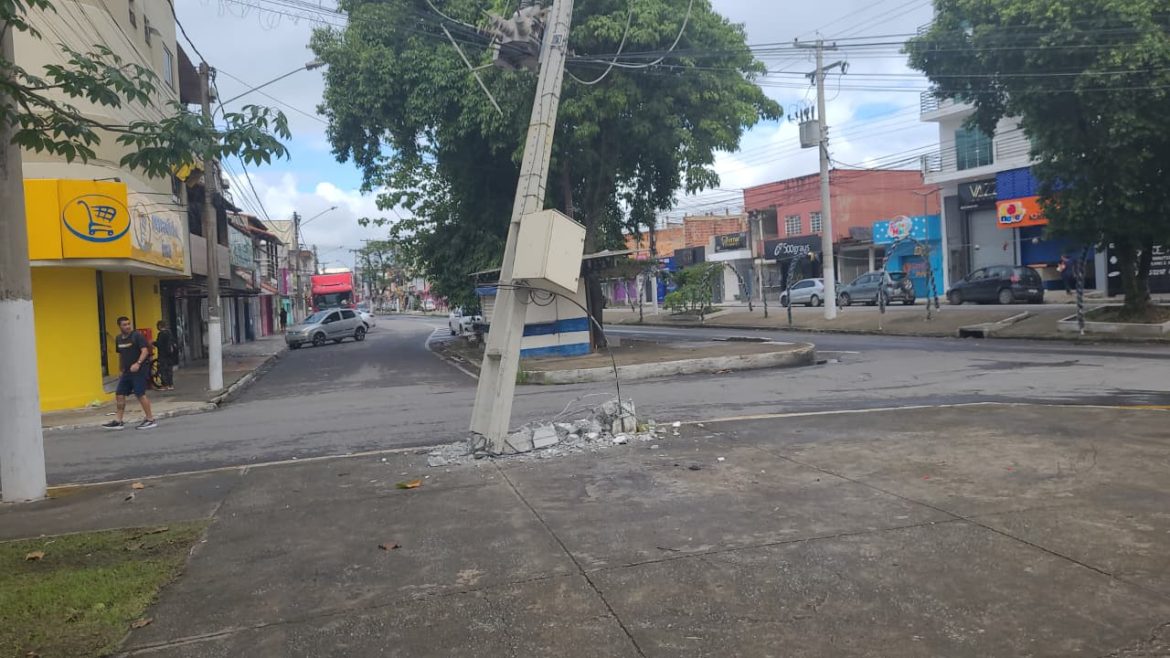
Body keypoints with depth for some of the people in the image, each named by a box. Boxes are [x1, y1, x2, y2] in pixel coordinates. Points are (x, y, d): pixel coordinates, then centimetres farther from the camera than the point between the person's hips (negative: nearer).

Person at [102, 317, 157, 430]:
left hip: (138, 370, -7)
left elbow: (145, 350, -18)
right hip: (126, 371, 7)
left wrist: (138, 363, -30)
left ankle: (150, 420, -2)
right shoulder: (118, 339, 12)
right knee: (119, 395, 7)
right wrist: (121, 368, 23)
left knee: (140, 394, -9)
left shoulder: (137, 336, -10)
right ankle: (118, 421, 14)